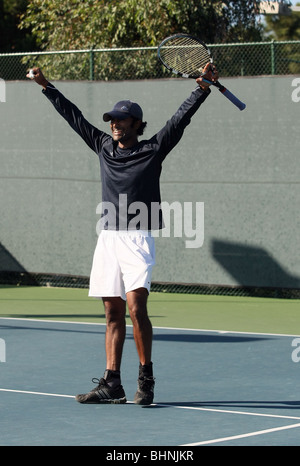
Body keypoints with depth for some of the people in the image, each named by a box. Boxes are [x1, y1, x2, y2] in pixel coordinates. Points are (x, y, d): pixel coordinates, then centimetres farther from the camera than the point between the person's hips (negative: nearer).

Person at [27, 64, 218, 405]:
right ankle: (111, 383, 7)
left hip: (137, 239, -5)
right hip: (107, 238, 5)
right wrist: (46, 87, 25)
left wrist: (202, 89, -16)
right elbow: (73, 116, 21)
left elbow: (180, 119, -6)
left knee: (136, 305, -16)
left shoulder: (153, 151, 1)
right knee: (113, 313, 6)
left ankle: (146, 380, -9)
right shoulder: (104, 147, 13)